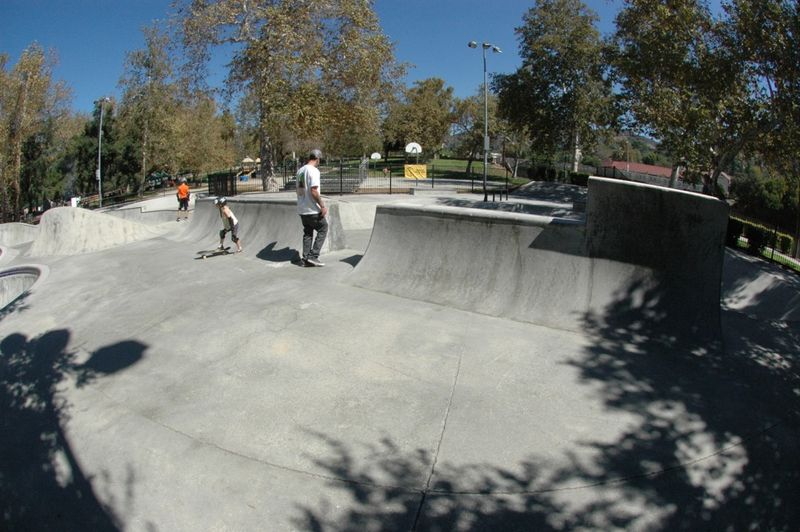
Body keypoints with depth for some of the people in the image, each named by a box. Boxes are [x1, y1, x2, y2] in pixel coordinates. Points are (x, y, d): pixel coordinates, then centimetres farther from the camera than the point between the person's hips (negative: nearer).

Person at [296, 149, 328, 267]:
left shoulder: (300, 170, 12)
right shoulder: (313, 170, -14)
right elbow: (314, 191, -22)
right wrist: (322, 206, -18)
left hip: (301, 209, 8)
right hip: (312, 209, -8)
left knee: (307, 232, 15)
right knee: (323, 228, 3)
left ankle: (306, 258, 14)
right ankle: (313, 256, -3)